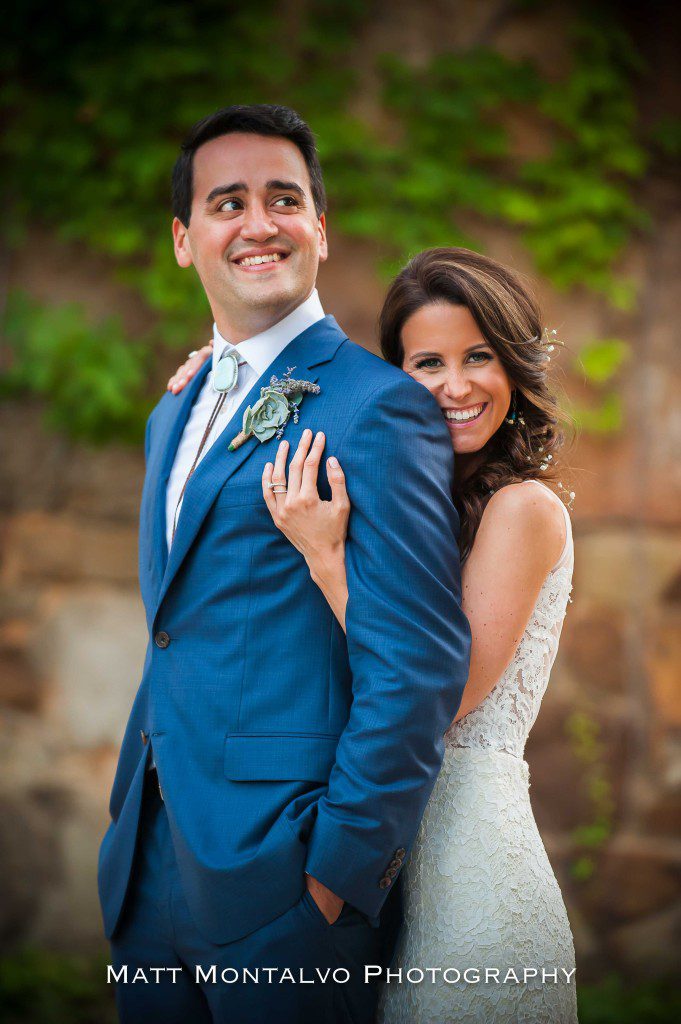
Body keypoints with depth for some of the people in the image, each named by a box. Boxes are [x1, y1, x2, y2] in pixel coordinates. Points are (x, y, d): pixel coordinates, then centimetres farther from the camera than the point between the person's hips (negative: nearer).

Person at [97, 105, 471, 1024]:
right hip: (151, 860, 8)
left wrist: (344, 870, -17)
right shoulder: (174, 414, 14)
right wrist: (133, 820, 14)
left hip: (282, 877, -8)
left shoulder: (377, 406, -13)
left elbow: (416, 667, -18)